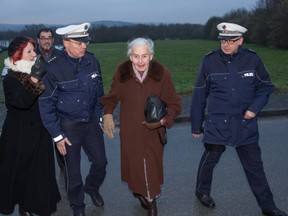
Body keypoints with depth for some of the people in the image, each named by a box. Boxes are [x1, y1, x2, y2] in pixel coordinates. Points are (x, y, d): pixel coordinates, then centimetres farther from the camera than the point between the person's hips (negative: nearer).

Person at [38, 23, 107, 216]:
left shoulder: (92, 61, -7)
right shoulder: (54, 68, -18)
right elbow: (46, 104, -11)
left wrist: (100, 117, 10)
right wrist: (57, 135, -9)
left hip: (92, 121, 4)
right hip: (69, 125, -3)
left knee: (101, 162, 11)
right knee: (73, 169, 10)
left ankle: (92, 188, 44)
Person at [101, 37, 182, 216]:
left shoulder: (162, 74, -13)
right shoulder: (122, 73, -10)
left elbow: (174, 104, -6)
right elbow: (112, 97, 9)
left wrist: (164, 119, -24)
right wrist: (108, 114, -7)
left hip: (154, 132, -1)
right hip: (130, 132, 1)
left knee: (152, 167, 7)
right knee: (133, 166, 13)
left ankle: (151, 200, 33)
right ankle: (140, 192, 43)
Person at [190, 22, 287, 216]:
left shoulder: (252, 59, -5)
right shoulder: (209, 61, -7)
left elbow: (265, 87, 6)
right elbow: (199, 96, 0)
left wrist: (255, 107, -12)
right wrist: (196, 125, 4)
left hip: (246, 125, 1)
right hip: (217, 124, -1)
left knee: (254, 165, 11)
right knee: (210, 159, 14)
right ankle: (202, 191, 40)